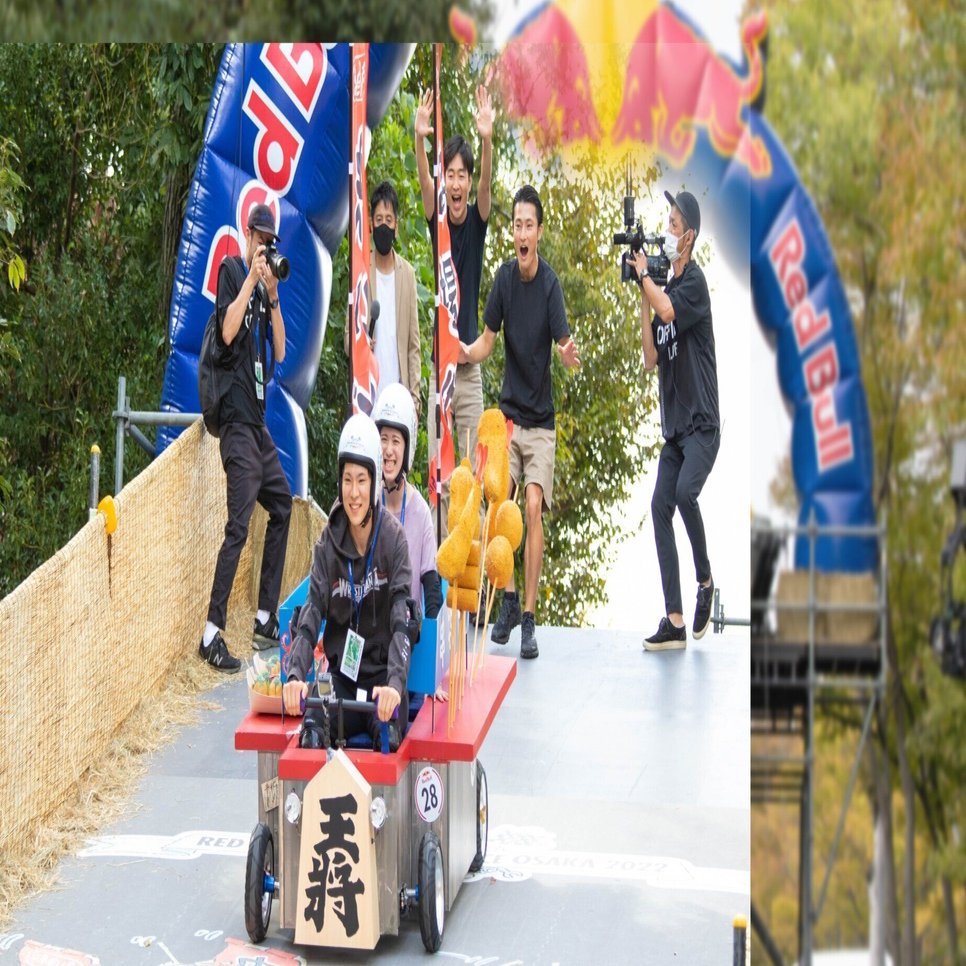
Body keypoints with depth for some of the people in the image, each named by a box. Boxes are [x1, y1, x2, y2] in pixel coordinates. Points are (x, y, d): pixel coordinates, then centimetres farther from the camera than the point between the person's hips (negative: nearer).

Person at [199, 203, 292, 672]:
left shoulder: (263, 287, 16)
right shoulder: (232, 272, -4)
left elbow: (280, 351, 10)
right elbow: (228, 331, -20)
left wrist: (273, 296, 1)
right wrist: (253, 280, -17)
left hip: (259, 421, 9)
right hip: (237, 419, -9)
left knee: (282, 506, 15)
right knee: (238, 525, -16)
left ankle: (265, 621, 21)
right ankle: (211, 634, -17)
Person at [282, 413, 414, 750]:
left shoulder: (392, 537, -9)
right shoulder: (328, 542, -2)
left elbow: (401, 619, -17)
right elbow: (311, 614, -10)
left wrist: (394, 684, -34)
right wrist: (295, 675, -29)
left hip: (382, 671, -2)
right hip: (342, 674, 2)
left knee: (387, 741, -28)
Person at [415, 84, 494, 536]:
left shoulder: (477, 220, -1)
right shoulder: (436, 219, 1)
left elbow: (486, 183, -20)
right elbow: (424, 182, -19)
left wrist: (486, 139, -41)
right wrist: (420, 138, -39)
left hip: (471, 368, 0)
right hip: (438, 367, 0)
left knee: (472, 473, 4)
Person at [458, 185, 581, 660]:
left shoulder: (551, 284, -13)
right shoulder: (504, 277, -2)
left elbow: (564, 348, -22)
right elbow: (486, 341, 5)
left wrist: (570, 353, -44)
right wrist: (465, 352, -15)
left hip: (540, 420, -3)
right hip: (508, 413, 3)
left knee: (534, 507, -14)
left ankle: (529, 619, -8)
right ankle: (508, 599, 11)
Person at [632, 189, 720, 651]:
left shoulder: (695, 282, -9)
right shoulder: (665, 286, 13)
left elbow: (668, 311, -29)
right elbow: (651, 358, 9)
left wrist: (643, 275, -12)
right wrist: (642, 298, 3)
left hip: (702, 425, -8)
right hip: (675, 426, 8)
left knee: (684, 492, -28)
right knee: (661, 505, -3)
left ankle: (706, 582, -4)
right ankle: (674, 621, -3)